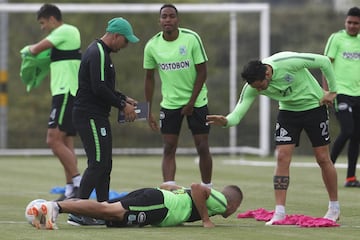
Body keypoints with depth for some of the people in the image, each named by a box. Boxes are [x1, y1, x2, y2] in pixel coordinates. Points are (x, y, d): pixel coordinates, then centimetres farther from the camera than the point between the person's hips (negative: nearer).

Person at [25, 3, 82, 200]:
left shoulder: (64, 31, -10)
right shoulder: (71, 32, 20)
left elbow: (36, 50, -12)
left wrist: (30, 48, 10)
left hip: (66, 93, -10)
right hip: (65, 93, 10)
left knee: (54, 140, -14)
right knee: (66, 143, 8)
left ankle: (78, 182, -18)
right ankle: (70, 190, 7)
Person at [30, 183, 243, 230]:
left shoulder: (213, 196, 37)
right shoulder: (221, 202, 10)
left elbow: (166, 187, 39)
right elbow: (197, 187, -12)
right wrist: (205, 219, -5)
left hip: (152, 194, 8)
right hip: (159, 203, -8)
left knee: (105, 211, -6)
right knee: (109, 211, -24)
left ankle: (50, 208, -22)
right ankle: (56, 207, -41)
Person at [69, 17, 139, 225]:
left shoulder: (102, 52, 19)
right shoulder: (98, 54, -15)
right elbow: (99, 89, -22)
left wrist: (123, 98, 16)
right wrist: (122, 105, -14)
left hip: (98, 116, 11)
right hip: (90, 116, -11)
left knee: (105, 165, 11)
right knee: (98, 164, -13)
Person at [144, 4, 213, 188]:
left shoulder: (192, 38, -11)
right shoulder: (152, 46, -5)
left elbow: (202, 71, -7)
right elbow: (149, 78, 5)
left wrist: (191, 103, -11)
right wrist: (148, 112, 3)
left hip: (196, 102, -1)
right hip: (169, 103, 2)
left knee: (202, 148, 0)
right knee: (169, 149, -4)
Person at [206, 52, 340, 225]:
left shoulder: (288, 62, -33)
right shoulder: (252, 87, -20)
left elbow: (324, 62, -21)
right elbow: (238, 113, -24)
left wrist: (332, 91, -13)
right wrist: (225, 121, -48)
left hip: (314, 105, -3)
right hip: (288, 111, 3)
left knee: (323, 158, 2)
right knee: (282, 157, -11)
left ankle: (334, 208, 19)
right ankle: (279, 212, -8)